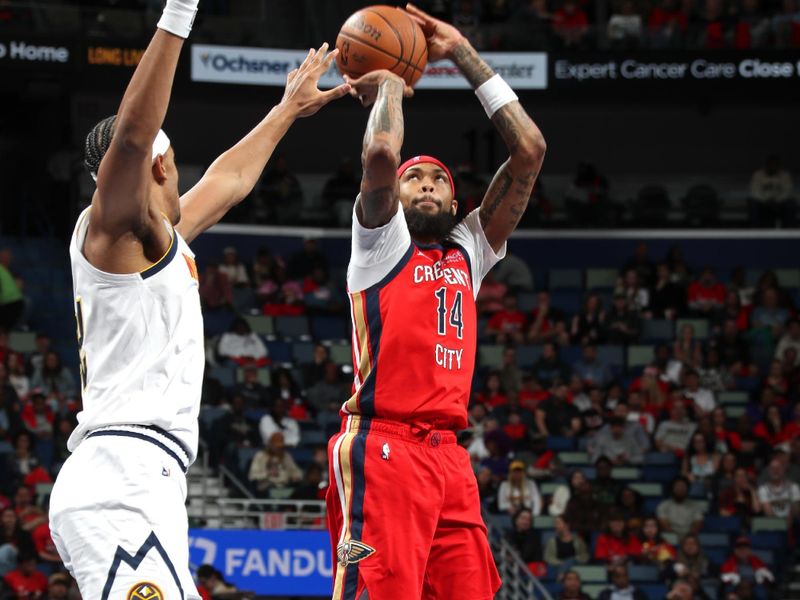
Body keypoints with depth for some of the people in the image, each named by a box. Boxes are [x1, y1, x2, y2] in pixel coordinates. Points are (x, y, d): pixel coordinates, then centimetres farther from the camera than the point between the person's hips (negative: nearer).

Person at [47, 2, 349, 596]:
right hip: (122, 483, -10)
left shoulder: (162, 238, 25)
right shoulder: (114, 229, -1)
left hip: (138, 486, 10)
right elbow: (130, 137, -21)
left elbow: (227, 182, 43)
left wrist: (288, 110, 55)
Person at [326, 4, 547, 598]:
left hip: (450, 458, 6)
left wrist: (465, 56, 18)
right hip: (383, 448, -6)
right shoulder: (382, 240, 8)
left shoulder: (470, 251, 22)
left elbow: (529, 151, 17)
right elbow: (381, 153, -13)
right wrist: (388, 86, 8)